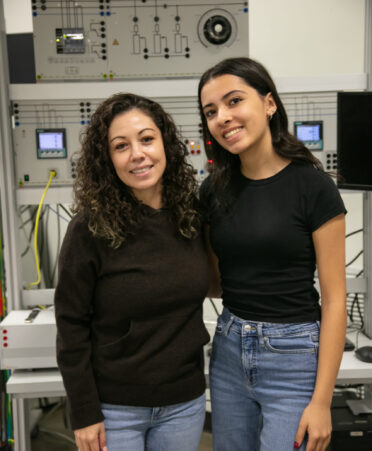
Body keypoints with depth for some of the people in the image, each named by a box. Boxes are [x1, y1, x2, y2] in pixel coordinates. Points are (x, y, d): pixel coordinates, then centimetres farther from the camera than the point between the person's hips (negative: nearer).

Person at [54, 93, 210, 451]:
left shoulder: (193, 214, -5)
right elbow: (71, 326, -11)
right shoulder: (90, 229, -15)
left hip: (184, 402, 3)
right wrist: (84, 414, -10)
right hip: (114, 407, -3)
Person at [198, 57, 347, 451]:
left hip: (293, 355, -5)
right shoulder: (214, 189, 2)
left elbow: (334, 299, -11)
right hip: (229, 349, 5)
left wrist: (321, 401, -12)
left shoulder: (312, 186, -13)